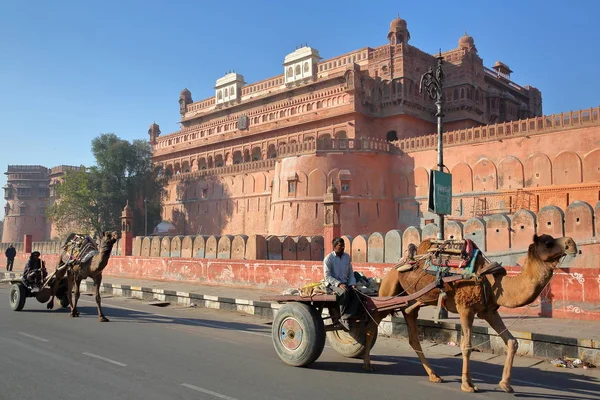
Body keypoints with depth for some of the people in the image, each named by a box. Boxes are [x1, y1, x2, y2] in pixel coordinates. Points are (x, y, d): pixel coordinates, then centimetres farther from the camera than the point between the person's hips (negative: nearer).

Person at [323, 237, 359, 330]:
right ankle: (343, 315, -16)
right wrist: (339, 284, -22)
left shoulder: (347, 256, 9)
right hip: (333, 284, -5)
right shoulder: (328, 258, -7)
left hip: (345, 283, 5)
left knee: (356, 294, -23)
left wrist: (352, 284, -3)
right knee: (344, 293, -36)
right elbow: (327, 276, -11)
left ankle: (344, 318, -22)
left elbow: (351, 273, 15)